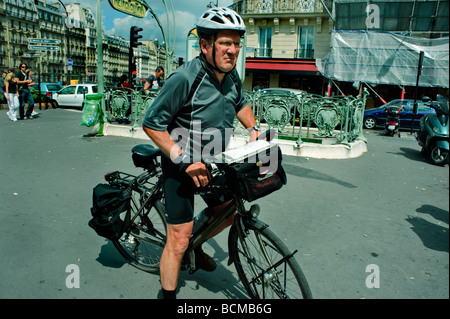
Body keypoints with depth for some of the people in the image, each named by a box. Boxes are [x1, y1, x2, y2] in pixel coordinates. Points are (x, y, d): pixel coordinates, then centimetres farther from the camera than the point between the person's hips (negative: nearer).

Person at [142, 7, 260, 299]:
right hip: (182, 167, -7)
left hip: (213, 163, 7)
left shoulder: (232, 75, -2)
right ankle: (168, 295, 20)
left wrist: (253, 128, 3)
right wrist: (184, 160, -26)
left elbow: (240, 103, 20)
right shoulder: (184, 78, -25)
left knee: (227, 212, 21)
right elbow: (152, 124, -21)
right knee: (178, 241, -3)